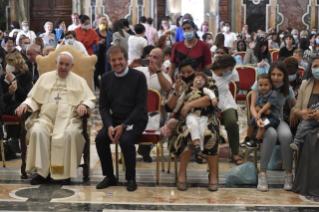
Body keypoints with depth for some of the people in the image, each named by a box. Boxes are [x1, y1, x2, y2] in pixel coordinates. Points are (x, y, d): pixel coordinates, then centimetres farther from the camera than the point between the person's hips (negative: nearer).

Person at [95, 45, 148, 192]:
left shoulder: (138, 77, -6)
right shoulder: (106, 78, 8)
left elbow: (141, 106, -11)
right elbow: (103, 106, 7)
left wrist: (123, 126, -20)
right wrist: (109, 126, -12)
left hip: (135, 120, -4)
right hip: (114, 120, 4)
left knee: (125, 140, -32)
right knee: (100, 138, -22)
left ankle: (131, 178, -11)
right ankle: (109, 176, -4)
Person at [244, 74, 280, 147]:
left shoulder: (273, 94, -8)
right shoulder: (259, 94, 8)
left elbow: (268, 104, -20)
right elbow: (256, 107, 2)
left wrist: (260, 112, -30)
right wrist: (264, 111, -18)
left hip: (273, 116, -6)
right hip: (262, 115, 6)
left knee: (263, 125, -31)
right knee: (251, 122, -14)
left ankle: (256, 140, -18)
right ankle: (248, 139, 5)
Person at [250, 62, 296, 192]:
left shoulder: (287, 89, 5)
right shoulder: (259, 84, -4)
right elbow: (252, 106, -10)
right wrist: (257, 118, -31)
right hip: (262, 120, -2)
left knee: (286, 135, -34)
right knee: (271, 134, -38)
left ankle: (289, 175, -23)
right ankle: (262, 174, -29)